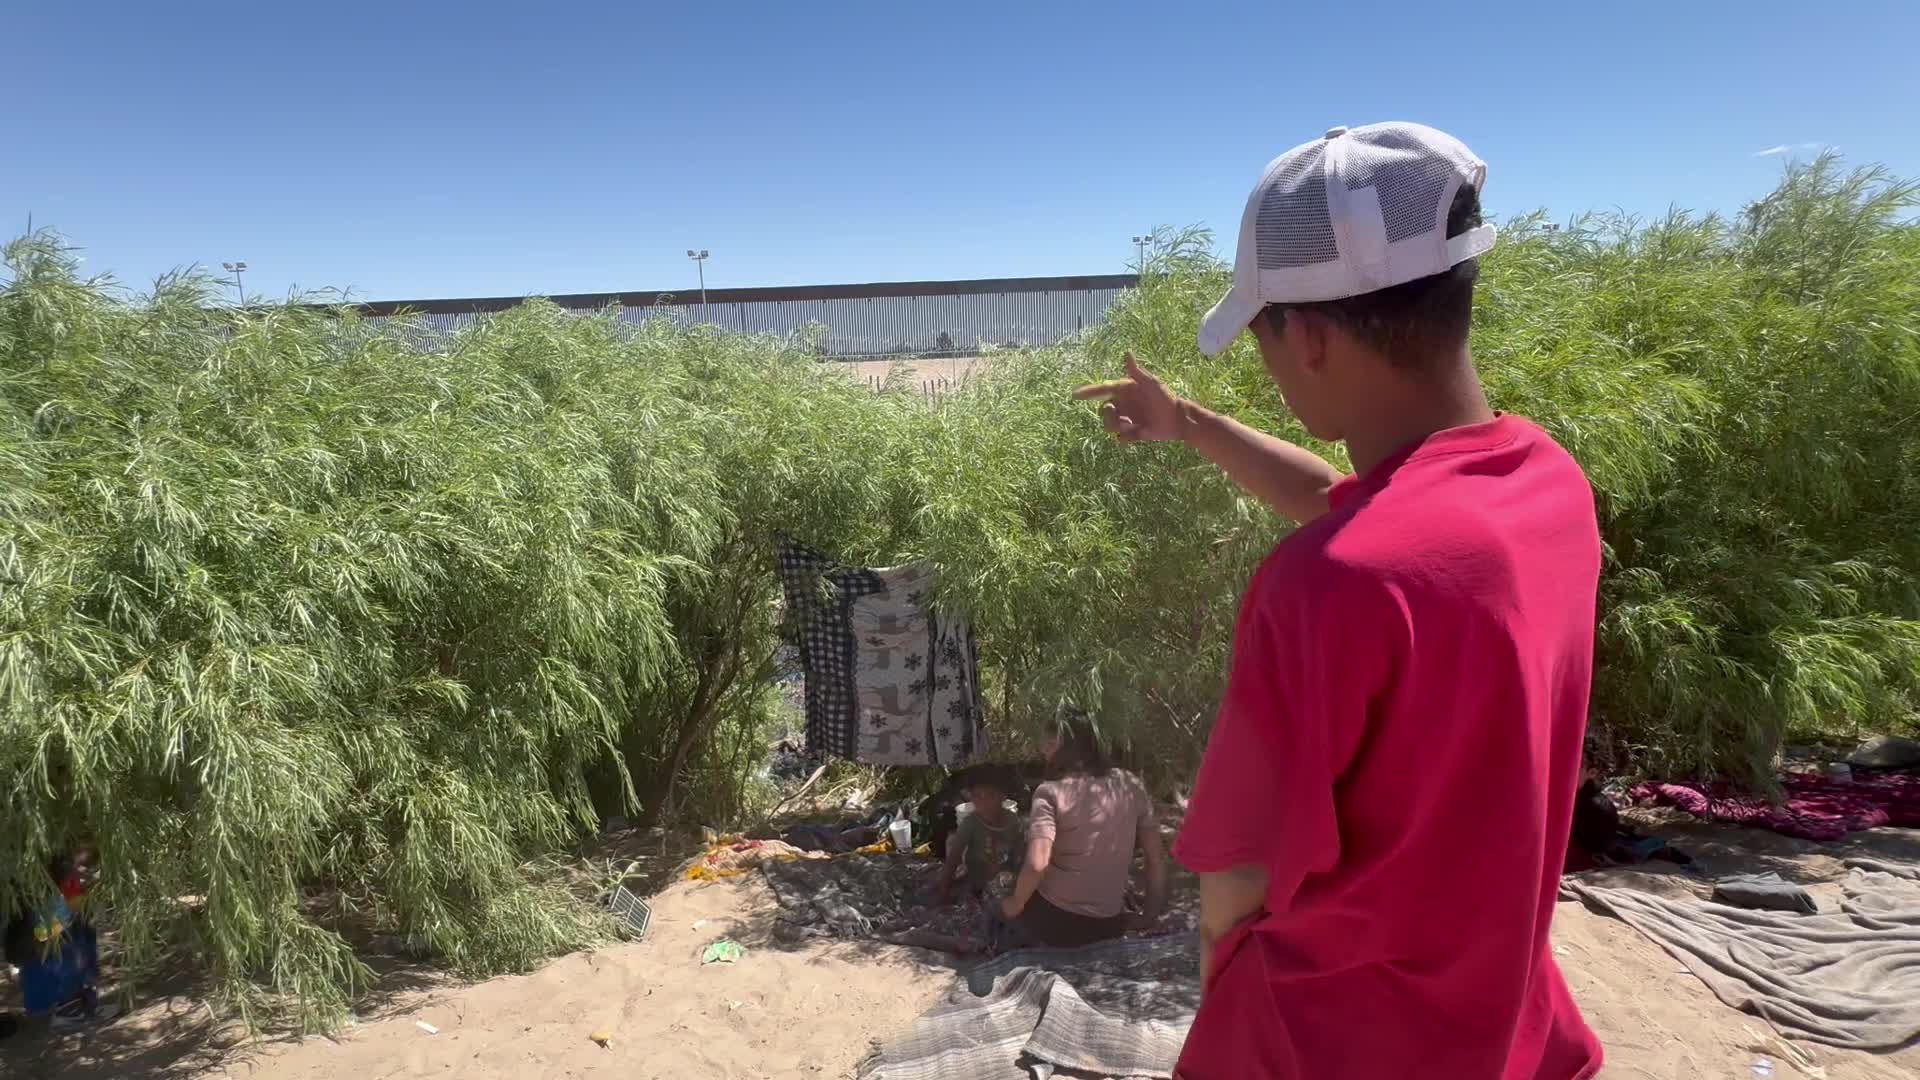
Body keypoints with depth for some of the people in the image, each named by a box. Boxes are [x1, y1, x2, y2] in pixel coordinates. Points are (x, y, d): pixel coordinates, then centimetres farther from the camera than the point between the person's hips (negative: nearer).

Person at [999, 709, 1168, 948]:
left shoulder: (1051, 792, -13)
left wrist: (1015, 904, -7)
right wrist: (1152, 917, 13)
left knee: (1005, 905, 28)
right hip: (1109, 926, 5)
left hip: (1054, 922, -4)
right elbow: (1158, 857, 2)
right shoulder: (1130, 785, -1)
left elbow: (1036, 864, -25)